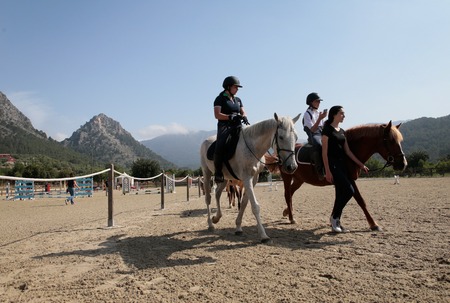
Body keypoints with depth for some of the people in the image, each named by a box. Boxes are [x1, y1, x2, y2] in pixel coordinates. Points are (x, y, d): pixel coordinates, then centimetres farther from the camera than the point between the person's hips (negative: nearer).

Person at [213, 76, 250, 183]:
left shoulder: (238, 100, 24)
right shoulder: (220, 99, 5)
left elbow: (243, 112, 19)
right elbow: (217, 115, -6)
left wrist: (244, 117, -6)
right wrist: (230, 117, -19)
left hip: (238, 127, 6)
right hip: (225, 127, -6)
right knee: (220, 147, -29)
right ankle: (218, 172, -20)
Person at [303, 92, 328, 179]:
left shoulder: (319, 112, 17)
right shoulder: (307, 114, -4)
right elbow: (313, 129, -14)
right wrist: (320, 118, -22)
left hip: (322, 135, 7)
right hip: (313, 136, -7)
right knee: (318, 145, -39)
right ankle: (319, 171, -33)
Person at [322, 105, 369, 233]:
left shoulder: (342, 131, 15)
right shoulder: (327, 130, -7)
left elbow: (347, 151, 16)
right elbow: (324, 152, -12)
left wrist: (361, 164, 13)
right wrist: (327, 171, -18)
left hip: (342, 164, 8)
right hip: (332, 164, -8)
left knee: (341, 194, 6)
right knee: (349, 190, -14)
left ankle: (336, 223, 16)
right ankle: (334, 217, 1)